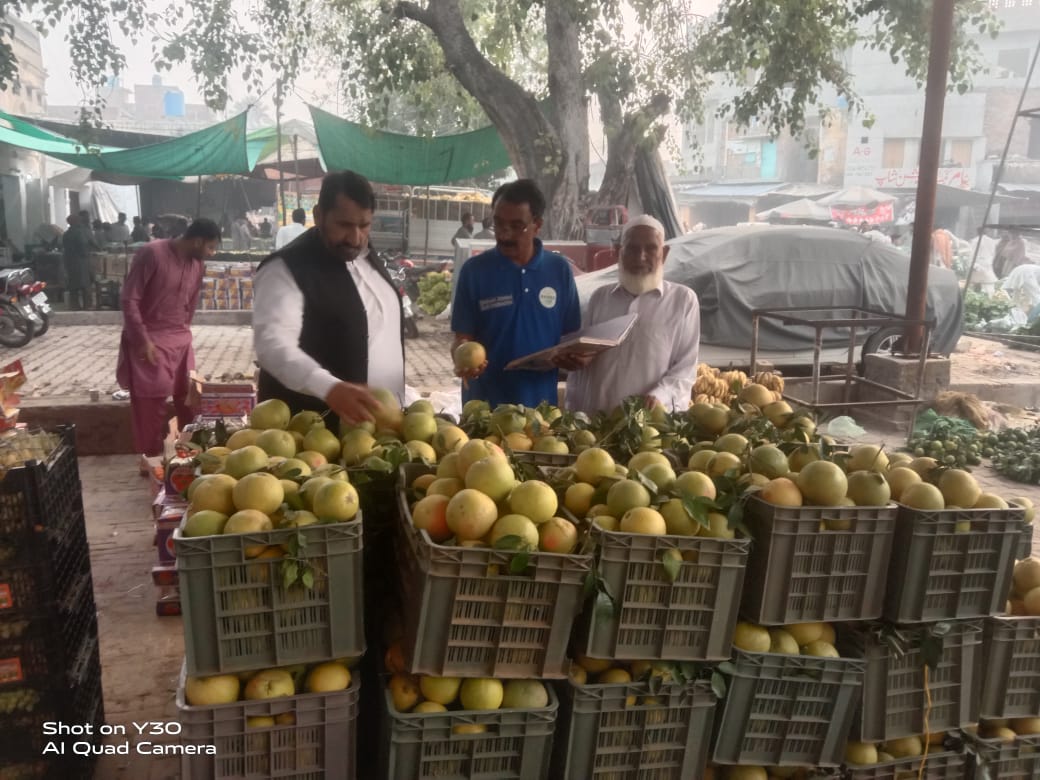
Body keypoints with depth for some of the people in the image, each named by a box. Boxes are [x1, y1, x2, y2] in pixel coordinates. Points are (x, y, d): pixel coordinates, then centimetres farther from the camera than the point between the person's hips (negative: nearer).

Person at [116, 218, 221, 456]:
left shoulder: (198, 263, 2)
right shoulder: (151, 254, -17)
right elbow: (129, 299, -16)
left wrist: (184, 331, 14)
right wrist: (142, 339, -18)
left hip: (181, 339, 6)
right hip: (149, 340, -6)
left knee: (189, 398, 10)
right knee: (151, 402, 0)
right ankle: (152, 458, 13)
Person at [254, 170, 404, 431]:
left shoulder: (369, 258, 9)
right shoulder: (285, 270, -16)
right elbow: (273, 343, -29)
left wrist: (397, 402, 16)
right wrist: (331, 388, -44)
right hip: (316, 432, -7)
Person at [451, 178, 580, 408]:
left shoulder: (560, 270, 1)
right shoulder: (475, 270, -4)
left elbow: (570, 337, 7)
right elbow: (462, 338, -3)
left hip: (540, 402, 2)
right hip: (484, 403, -1)